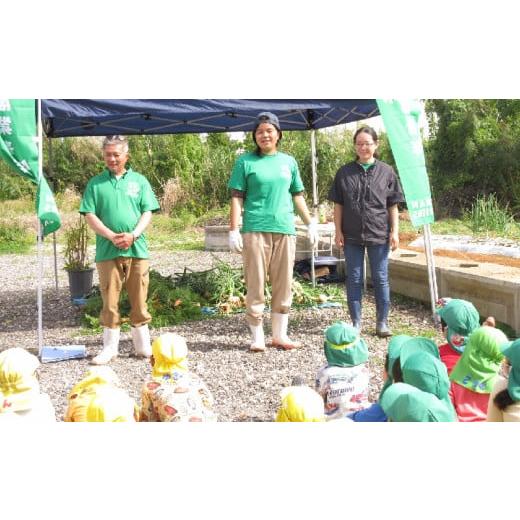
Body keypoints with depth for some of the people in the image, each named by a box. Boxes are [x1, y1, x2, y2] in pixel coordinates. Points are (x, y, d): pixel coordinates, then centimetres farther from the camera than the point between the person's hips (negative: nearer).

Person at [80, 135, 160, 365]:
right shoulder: (95, 183, 8)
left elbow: (147, 212, 4)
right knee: (109, 300, 2)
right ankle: (110, 347, 13)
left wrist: (133, 235, -12)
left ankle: (143, 344, 17)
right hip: (107, 251, 0)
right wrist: (112, 236, -12)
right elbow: (89, 215, 1)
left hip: (137, 249, 1)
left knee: (139, 299, 5)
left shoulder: (139, 180, 10)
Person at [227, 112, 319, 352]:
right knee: (256, 285, 0)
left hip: (285, 230, 4)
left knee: (283, 285, 7)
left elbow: (297, 196, 18)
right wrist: (233, 230, -9)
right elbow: (236, 198, -1)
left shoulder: (288, 162, 14)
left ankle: (280, 335, 17)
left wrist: (311, 223, 12)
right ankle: (257, 337, 9)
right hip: (255, 230, -3)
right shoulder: (246, 161, 3)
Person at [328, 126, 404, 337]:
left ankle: (382, 322, 15)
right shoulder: (344, 173, 6)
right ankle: (356, 323, 16)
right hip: (352, 235, 1)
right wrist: (338, 231, 1)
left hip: (379, 234, -1)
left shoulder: (386, 172, 4)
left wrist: (395, 231, -1)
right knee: (354, 279, 7)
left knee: (381, 279, 6)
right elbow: (338, 205, 6)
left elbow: (393, 206, 5)